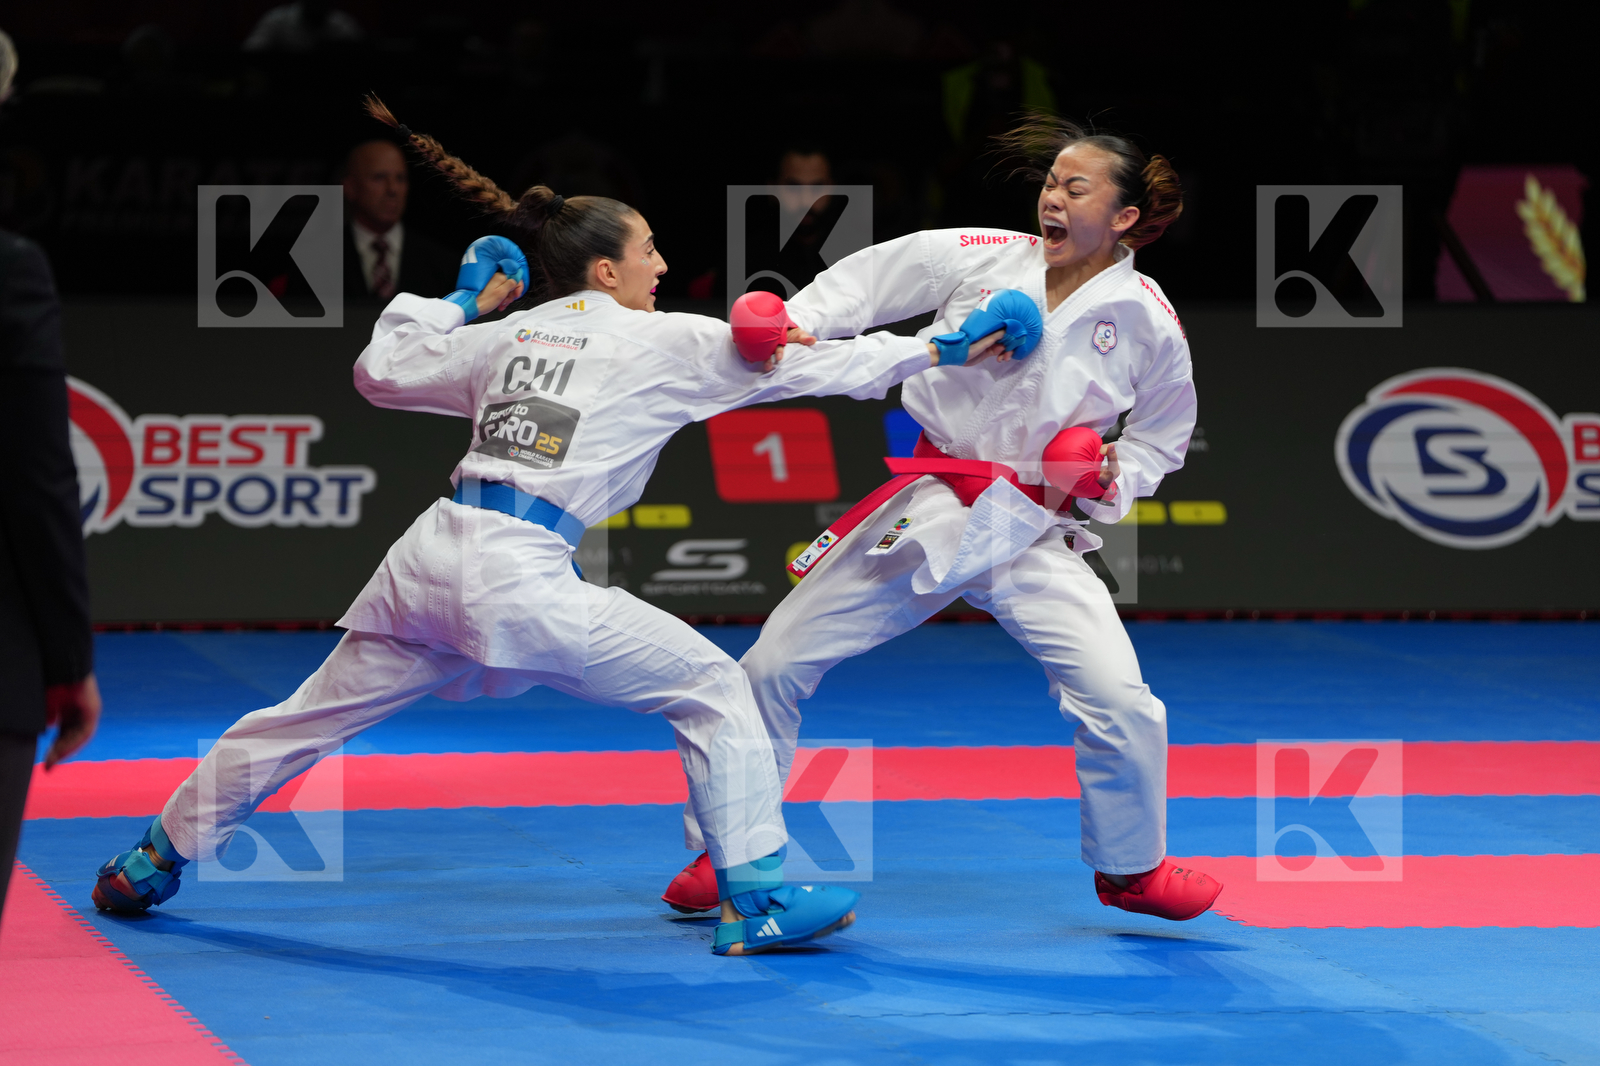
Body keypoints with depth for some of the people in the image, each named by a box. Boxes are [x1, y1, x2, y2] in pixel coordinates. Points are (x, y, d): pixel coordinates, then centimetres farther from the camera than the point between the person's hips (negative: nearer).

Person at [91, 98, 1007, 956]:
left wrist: (460, 303, 37)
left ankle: (159, 857, 29)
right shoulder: (663, 344, 3)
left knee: (310, 719, 19)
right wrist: (934, 351, 12)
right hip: (520, 578, -6)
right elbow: (798, 362, 5)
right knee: (714, 689, 4)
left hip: (433, 555, 6)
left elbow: (380, 370, 27)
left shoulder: (510, 334, 18)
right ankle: (757, 898, 1)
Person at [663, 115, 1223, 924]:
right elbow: (870, 281, -5)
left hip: (1032, 536, -1)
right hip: (924, 516, 1)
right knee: (774, 665, 1)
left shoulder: (1145, 319, -5)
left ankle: (1130, 868, 14)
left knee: (1119, 701, -15)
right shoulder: (983, 259, -6)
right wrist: (791, 325, -23)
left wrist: (1114, 479, -8)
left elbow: (1163, 430, 10)